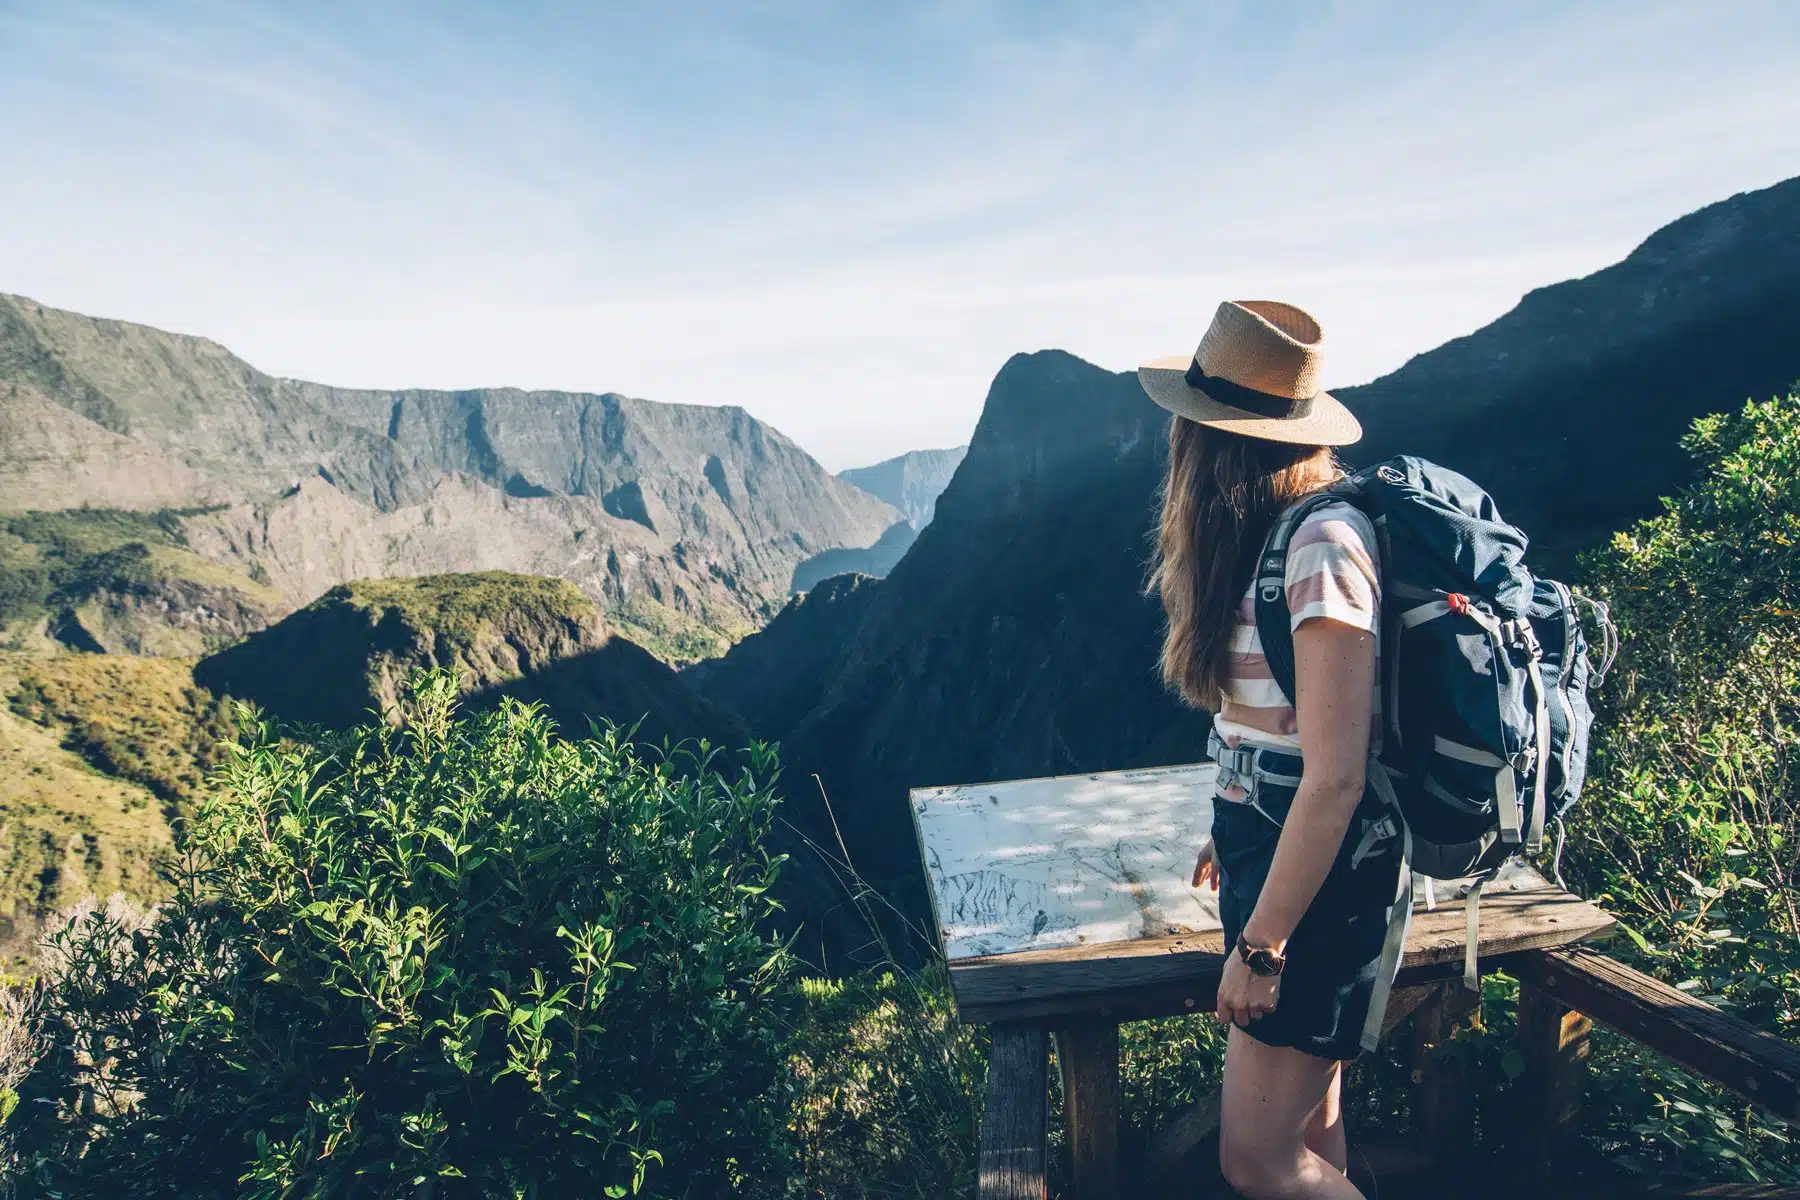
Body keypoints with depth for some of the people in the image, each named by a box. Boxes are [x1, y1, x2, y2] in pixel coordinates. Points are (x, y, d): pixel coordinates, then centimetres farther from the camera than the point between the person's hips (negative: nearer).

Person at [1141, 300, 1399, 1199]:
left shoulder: (1321, 546, -23)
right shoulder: (1265, 531, 4)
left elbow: (1335, 778, -24)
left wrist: (1261, 945, -18)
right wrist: (1231, 830, 20)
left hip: (1321, 870, -8)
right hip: (1264, 835, 9)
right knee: (1309, 1120, 22)